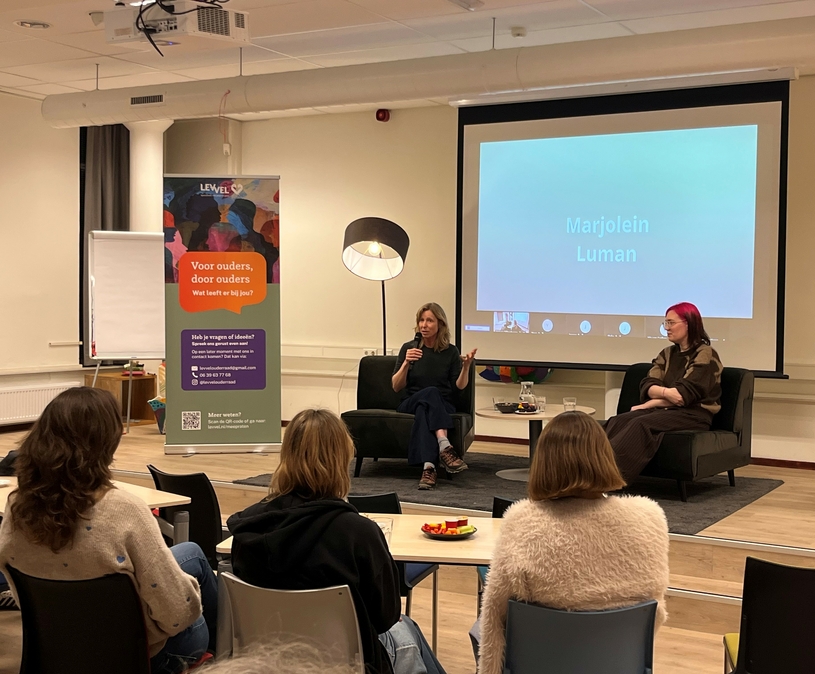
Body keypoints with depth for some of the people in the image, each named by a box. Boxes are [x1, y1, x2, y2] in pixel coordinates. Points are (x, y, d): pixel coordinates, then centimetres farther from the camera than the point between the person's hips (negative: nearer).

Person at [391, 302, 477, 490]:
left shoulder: (450, 352, 4)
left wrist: (466, 365, -14)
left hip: (442, 406, 0)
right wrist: (406, 363, -17)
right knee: (430, 392, -36)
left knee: (424, 410, -38)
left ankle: (428, 468, -54)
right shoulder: (409, 348, 3)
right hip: (410, 404, 0)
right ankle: (445, 447, -53)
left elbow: (459, 387, 3)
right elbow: (396, 387, -1)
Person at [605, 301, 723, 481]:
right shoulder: (667, 353, 18)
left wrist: (650, 404, -7)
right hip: (666, 410, 6)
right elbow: (647, 387, 5)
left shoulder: (705, 355, -4)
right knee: (618, 421, -23)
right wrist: (667, 392, -16)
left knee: (641, 424, -33)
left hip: (693, 414, -6)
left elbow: (684, 396, -13)